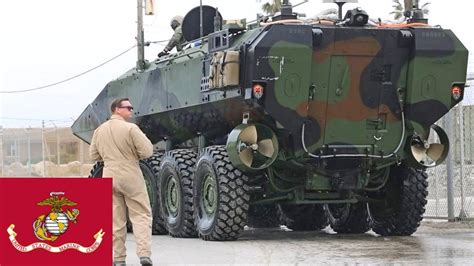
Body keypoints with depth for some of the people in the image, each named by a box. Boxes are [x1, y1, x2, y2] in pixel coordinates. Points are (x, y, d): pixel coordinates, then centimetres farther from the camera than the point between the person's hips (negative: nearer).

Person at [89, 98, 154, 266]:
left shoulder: (99, 130, 6)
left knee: (115, 219, 10)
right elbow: (147, 151, -15)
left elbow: (94, 155, 13)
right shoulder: (130, 128, -12)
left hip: (110, 177, 5)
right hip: (131, 177, -5)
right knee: (141, 216, 0)